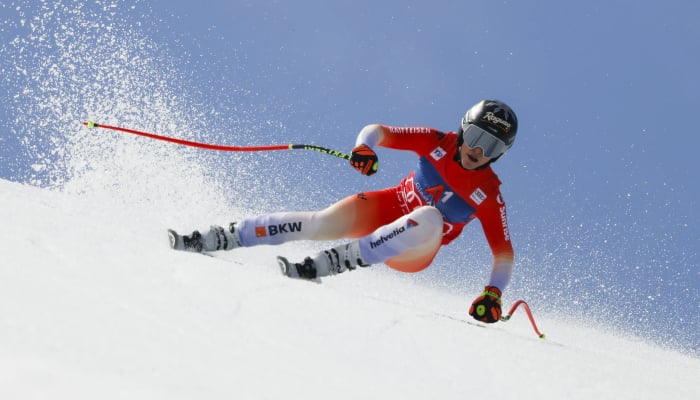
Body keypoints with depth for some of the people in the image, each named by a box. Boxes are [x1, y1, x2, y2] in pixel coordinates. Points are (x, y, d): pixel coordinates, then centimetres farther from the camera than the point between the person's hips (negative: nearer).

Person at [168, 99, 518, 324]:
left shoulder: (489, 196, -14)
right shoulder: (437, 142, -8)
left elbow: (504, 252, -11)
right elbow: (378, 131, -7)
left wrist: (493, 293, -29)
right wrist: (365, 147, -31)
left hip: (413, 251, -3)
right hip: (387, 207, 3)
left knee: (429, 219, -38)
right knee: (319, 223, -22)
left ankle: (328, 263, -41)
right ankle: (215, 239, -13)